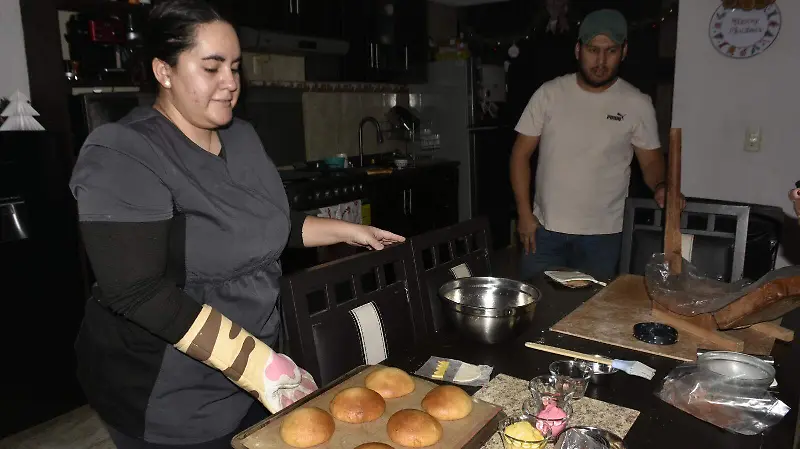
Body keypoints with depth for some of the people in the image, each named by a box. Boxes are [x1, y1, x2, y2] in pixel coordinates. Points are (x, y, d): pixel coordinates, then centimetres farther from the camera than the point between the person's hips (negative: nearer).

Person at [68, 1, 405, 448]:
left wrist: (346, 231, 6)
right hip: (170, 399, -6)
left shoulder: (243, 137, 3)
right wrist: (260, 365, -27)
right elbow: (138, 291, -26)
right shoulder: (123, 156, -19)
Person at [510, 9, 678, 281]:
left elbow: (651, 160, 6)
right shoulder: (549, 94, -3)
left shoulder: (637, 104, -3)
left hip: (602, 235, 0)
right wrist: (524, 214, -4)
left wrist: (660, 186, -17)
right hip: (545, 228, 1)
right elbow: (521, 154, 0)